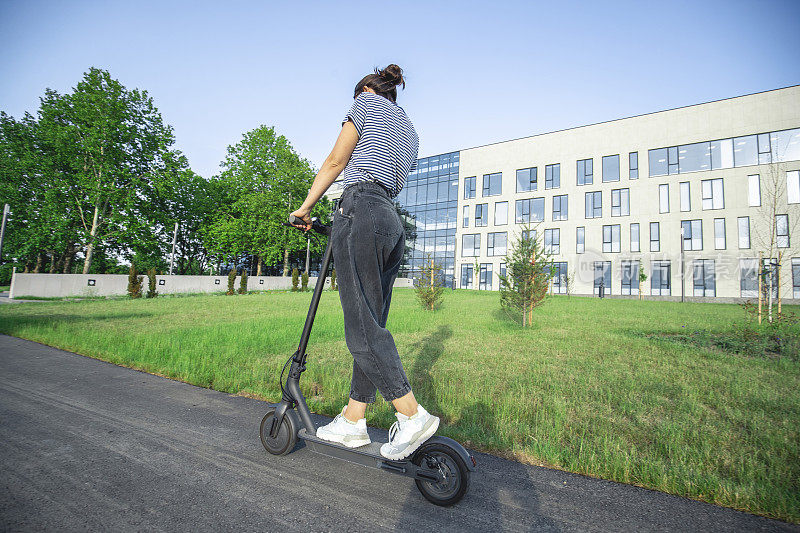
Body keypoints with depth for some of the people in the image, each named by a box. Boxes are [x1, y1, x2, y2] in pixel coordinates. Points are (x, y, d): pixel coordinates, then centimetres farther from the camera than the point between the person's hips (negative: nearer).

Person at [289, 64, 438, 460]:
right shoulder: (410, 132, 31)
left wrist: (306, 207, 15)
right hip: (393, 224, 9)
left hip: (361, 212, -8)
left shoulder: (367, 102, 11)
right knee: (370, 326, 5)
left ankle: (413, 415, -10)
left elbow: (335, 162, 5)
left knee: (362, 327, -10)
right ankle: (353, 421, 12)